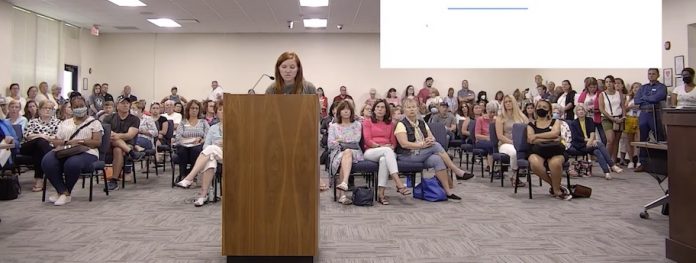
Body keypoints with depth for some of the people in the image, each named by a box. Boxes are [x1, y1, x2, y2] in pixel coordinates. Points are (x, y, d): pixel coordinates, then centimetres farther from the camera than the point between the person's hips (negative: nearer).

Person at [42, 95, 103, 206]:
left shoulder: (94, 122, 13)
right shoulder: (65, 123, 27)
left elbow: (97, 142, 1)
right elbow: (56, 141, 18)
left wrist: (80, 141, -12)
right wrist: (66, 143, -5)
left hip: (86, 152, -4)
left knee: (72, 164, -39)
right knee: (47, 162, -29)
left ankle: (66, 193, -14)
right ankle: (62, 192, -16)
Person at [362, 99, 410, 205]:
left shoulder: (390, 124, 25)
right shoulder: (367, 122, 16)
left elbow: (394, 142, 16)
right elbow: (367, 140, 3)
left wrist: (391, 147, -7)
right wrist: (380, 146, -12)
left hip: (387, 152, 2)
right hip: (371, 152, -2)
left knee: (384, 159, -38)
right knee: (387, 151, -37)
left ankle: (381, 193, -43)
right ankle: (398, 183, -49)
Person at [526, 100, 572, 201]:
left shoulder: (555, 122, 21)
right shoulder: (531, 124, 21)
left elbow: (554, 133, -2)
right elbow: (531, 140, 2)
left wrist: (536, 136, -3)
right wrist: (551, 139, -2)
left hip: (554, 151, 0)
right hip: (537, 151, 1)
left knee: (555, 163, -39)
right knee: (534, 163, -38)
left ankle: (556, 190, -13)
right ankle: (555, 185, -13)